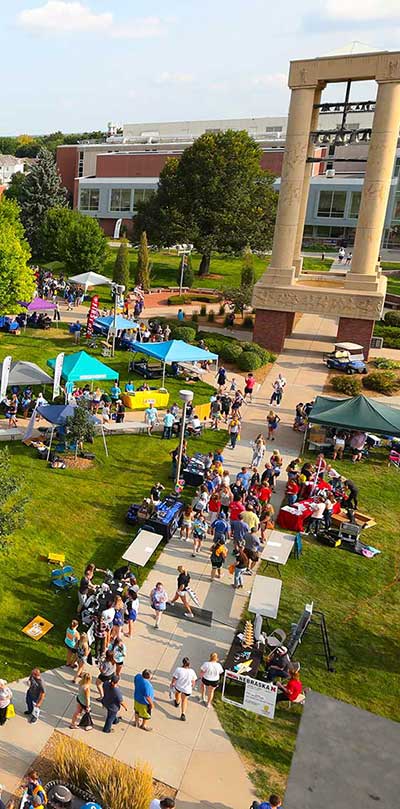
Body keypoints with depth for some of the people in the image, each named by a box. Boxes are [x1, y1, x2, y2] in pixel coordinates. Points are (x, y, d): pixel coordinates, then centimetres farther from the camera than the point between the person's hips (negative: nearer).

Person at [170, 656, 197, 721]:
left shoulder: (178, 669, -26)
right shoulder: (192, 671, -20)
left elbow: (174, 679, -15)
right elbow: (193, 682, -7)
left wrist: (172, 684, 5)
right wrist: (192, 687, 14)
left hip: (178, 687, 0)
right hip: (187, 689, 0)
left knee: (177, 692, 35)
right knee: (184, 700, 25)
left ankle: (177, 702, 60)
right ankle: (183, 714, 15)